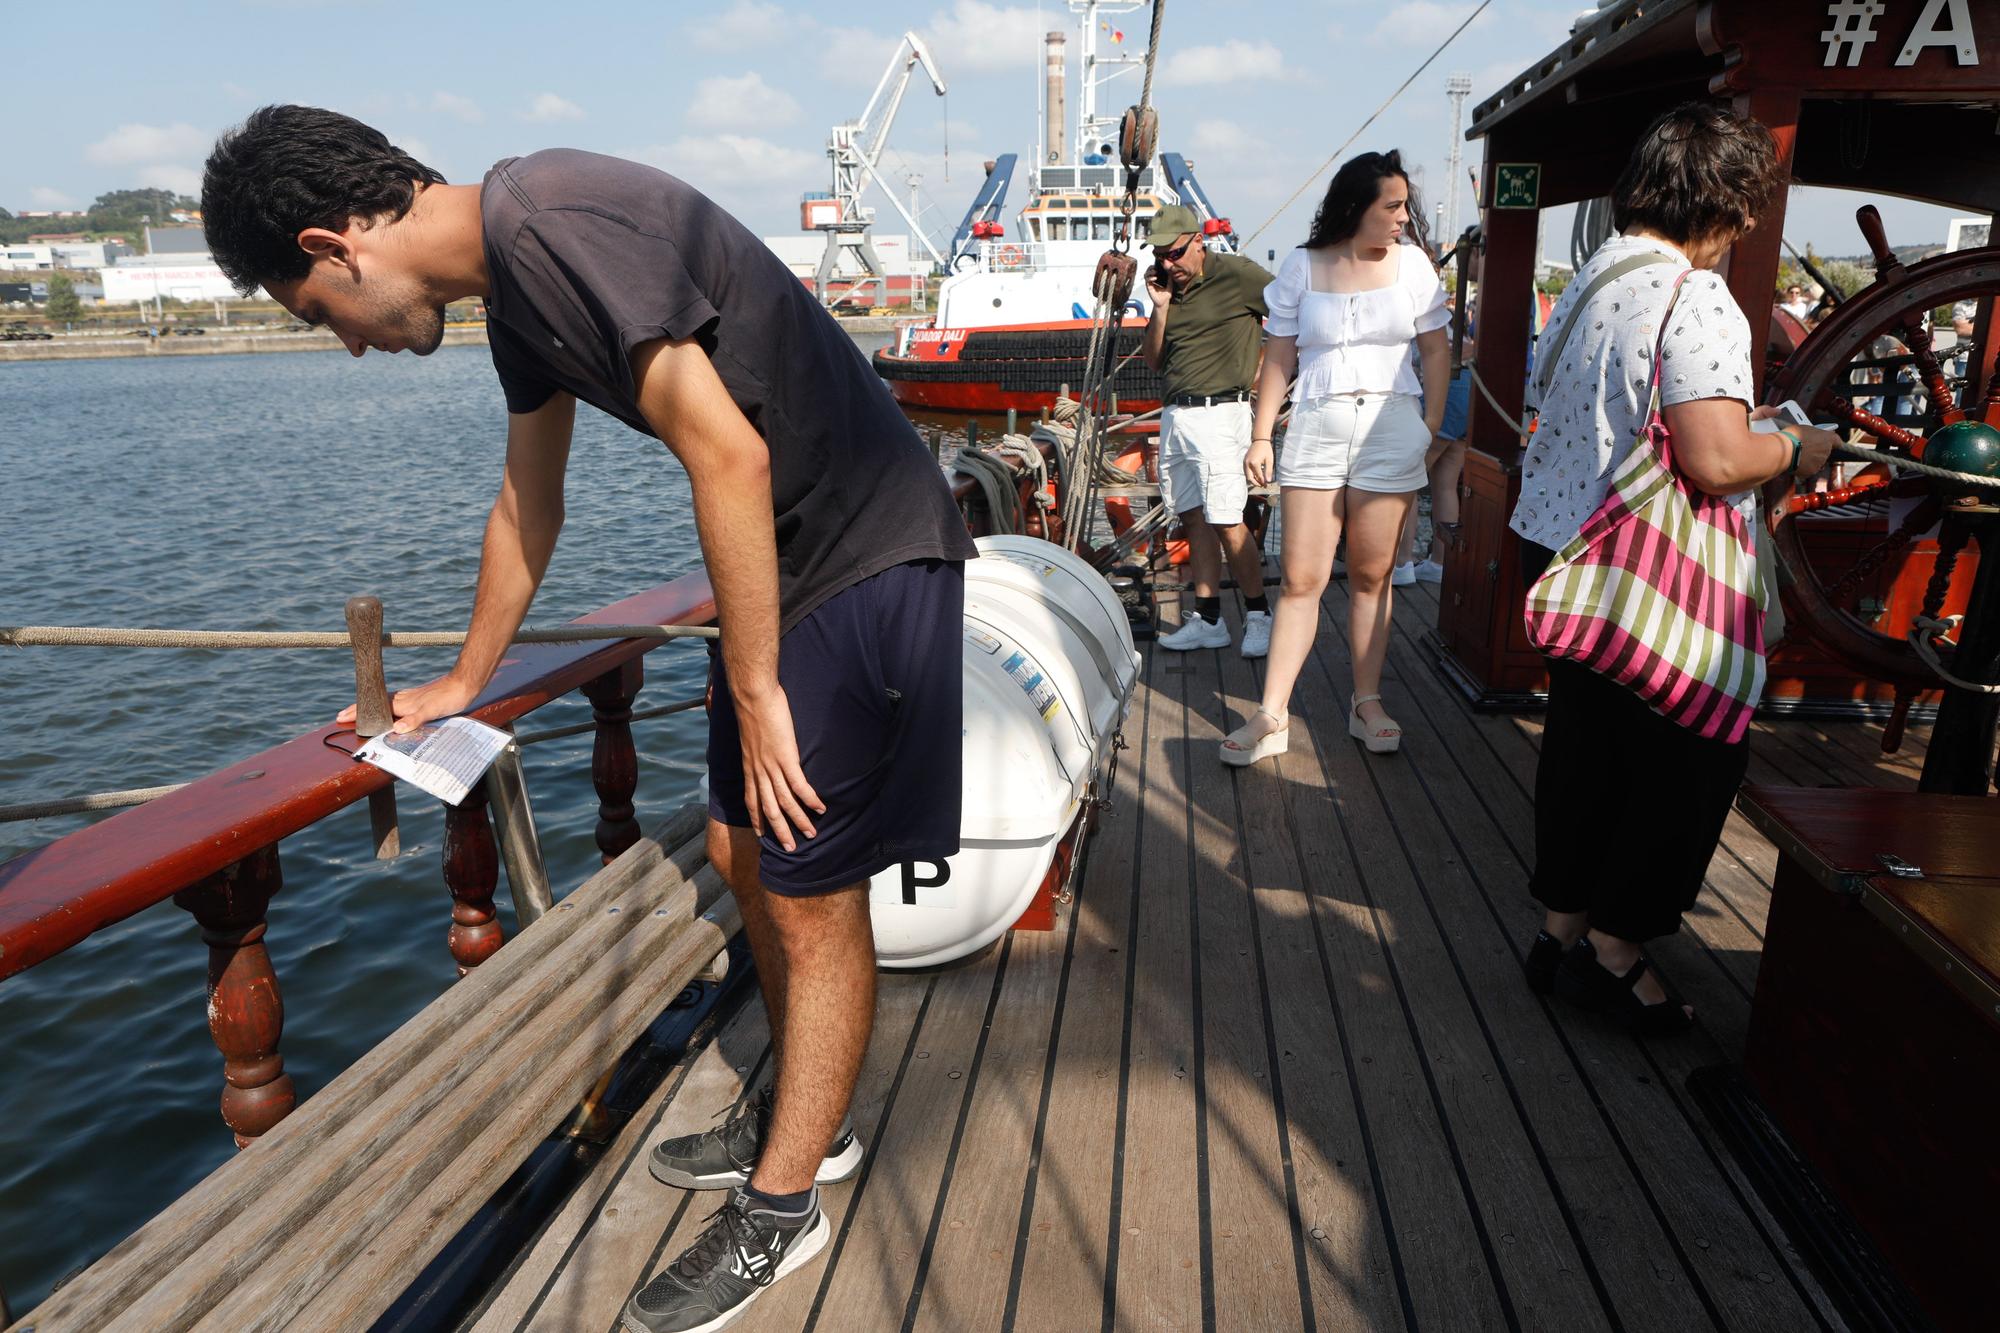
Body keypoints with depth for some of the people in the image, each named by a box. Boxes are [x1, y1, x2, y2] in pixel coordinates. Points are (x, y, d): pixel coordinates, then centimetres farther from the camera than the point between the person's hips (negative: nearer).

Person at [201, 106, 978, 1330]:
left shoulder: (554, 222, -19)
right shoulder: (514, 281, 13)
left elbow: (728, 454, -26)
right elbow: (529, 505, 23)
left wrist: (754, 686, -18)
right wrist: (462, 686, 32)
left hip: (869, 562, -10)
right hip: (791, 564, 10)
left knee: (812, 896, 0)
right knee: (744, 852, 17)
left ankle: (779, 1209, 19)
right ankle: (806, 1121, 36)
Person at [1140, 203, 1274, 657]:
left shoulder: (1236, 274, -7)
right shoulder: (1167, 284, 13)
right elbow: (1154, 360, 12)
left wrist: (1267, 371, -3)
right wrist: (1161, 308, 0)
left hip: (1219, 412, -7)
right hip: (1174, 415, 7)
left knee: (1226, 522, -9)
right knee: (1194, 520, 7)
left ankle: (1259, 615, 4)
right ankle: (1207, 620, 12)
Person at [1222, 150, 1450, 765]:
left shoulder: (1411, 262, 7)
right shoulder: (1302, 266, 5)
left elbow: (1437, 350, 9)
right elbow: (1279, 356, 7)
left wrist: (1433, 424, -1)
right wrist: (1261, 436, 1)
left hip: (1390, 429, 1)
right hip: (1315, 429, 0)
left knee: (1372, 576, 5)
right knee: (1301, 578, -3)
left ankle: (1366, 703, 17)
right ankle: (1272, 715, 1)